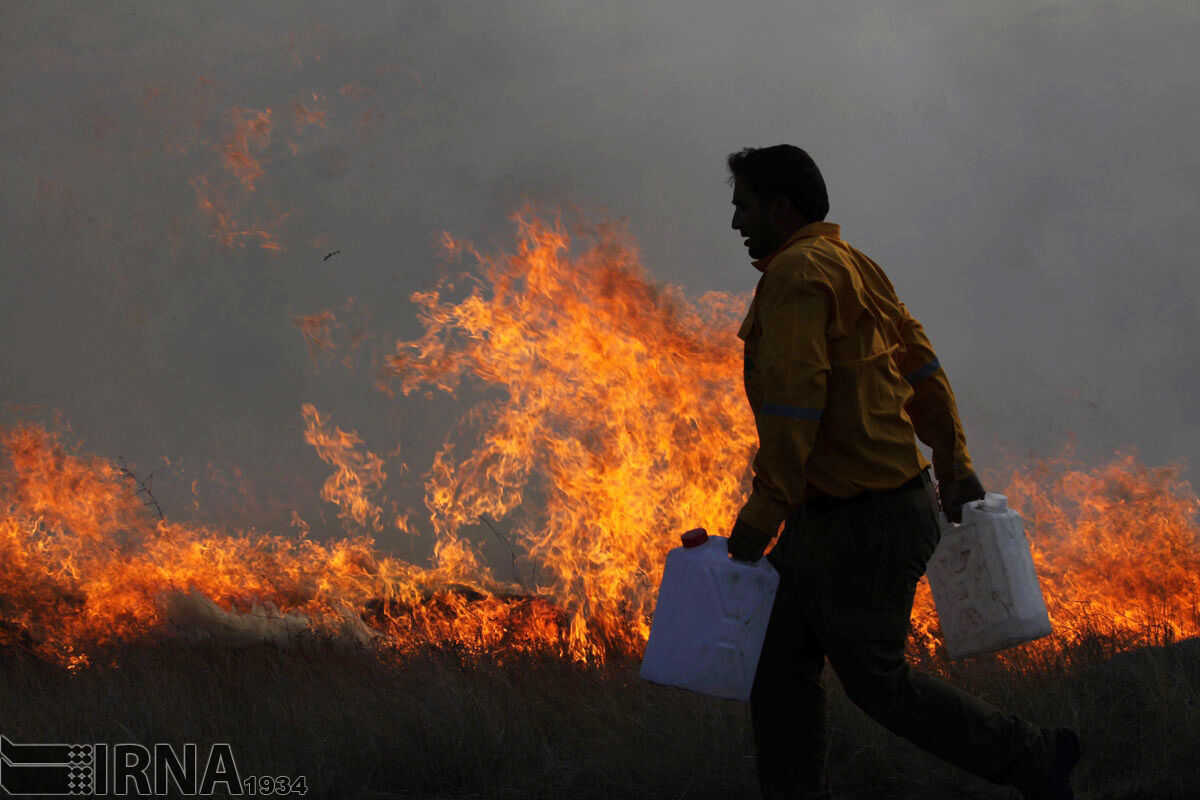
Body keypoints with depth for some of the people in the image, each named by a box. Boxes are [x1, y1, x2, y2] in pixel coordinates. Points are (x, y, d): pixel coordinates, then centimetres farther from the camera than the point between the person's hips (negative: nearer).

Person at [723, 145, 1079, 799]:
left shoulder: (797, 272, -16)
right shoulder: (853, 267, 15)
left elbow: (795, 398, -24)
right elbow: (921, 364, 20)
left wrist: (763, 511, -20)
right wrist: (954, 465, 26)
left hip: (867, 522, -10)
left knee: (874, 679, -2)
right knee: (779, 660, 6)